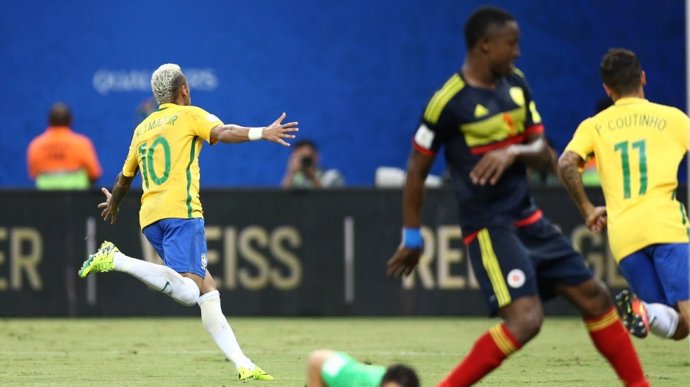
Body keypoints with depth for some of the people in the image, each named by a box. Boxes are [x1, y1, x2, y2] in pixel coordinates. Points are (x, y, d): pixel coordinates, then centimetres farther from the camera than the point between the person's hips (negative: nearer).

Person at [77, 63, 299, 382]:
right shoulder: (189, 115, 6)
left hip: (150, 218, 8)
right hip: (180, 211, -8)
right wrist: (263, 133, -23)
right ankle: (117, 260, -26)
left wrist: (113, 203, 53)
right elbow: (222, 133, -14)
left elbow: (126, 176, 35)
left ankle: (242, 364, -2)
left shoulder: (142, 129, 24)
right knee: (188, 292, -20)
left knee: (207, 290, 7)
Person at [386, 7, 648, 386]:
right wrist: (412, 239, -3)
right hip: (488, 227, -8)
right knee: (525, 318, -22)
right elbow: (417, 170, -7)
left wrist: (513, 153, -14)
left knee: (594, 297, 9)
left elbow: (543, 152, 9)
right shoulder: (449, 101, -14)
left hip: (529, 221, 8)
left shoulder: (516, 84, 7)